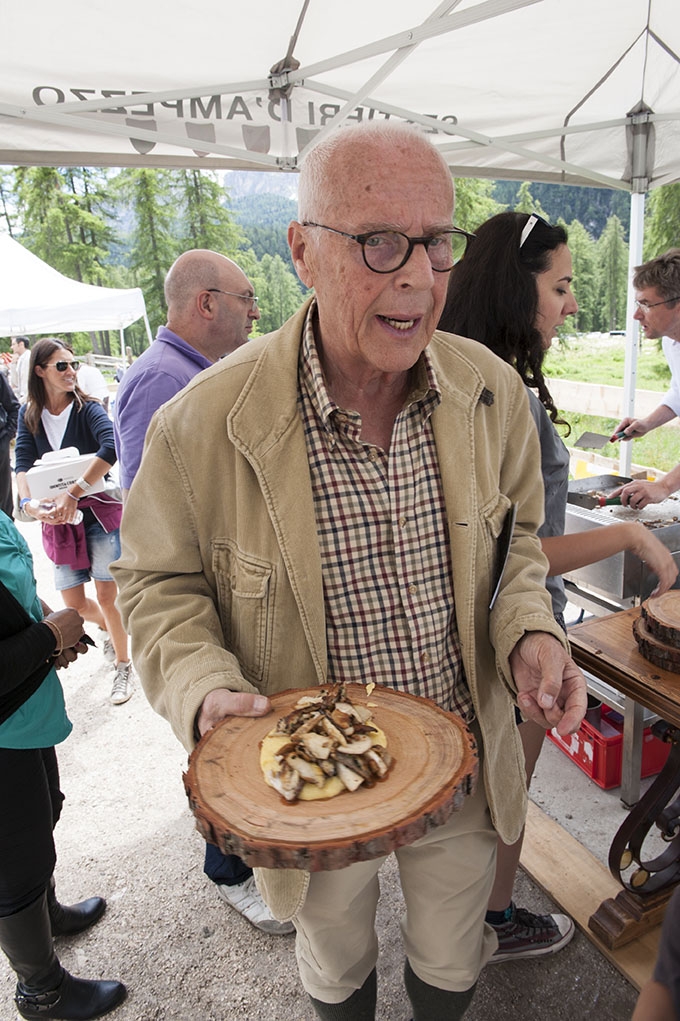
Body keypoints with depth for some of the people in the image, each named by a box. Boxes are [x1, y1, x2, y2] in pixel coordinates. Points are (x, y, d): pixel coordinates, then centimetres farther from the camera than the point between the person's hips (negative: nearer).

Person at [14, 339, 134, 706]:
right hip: (58, 521, 4)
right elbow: (23, 463, -6)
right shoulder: (29, 415, 3)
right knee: (74, 602, 8)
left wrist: (73, 493, -32)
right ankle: (110, 628, 41)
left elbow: (111, 447, -29)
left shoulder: (87, 409, -10)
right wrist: (28, 503, -25)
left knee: (107, 597, -1)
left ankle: (123, 665, 21)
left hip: (100, 511, -4)